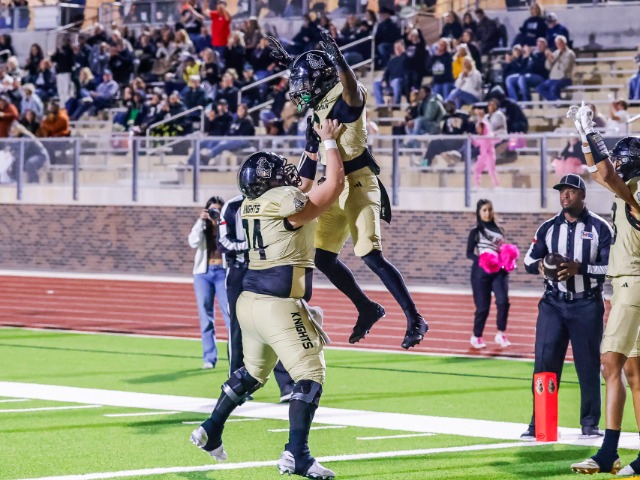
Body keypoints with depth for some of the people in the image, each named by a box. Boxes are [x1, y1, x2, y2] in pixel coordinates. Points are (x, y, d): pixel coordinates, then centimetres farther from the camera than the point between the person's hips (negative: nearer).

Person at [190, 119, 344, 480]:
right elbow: (335, 184, -3)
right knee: (310, 376, -6)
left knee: (253, 372, 27)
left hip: (251, 301, 9)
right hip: (279, 305, -9)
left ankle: (211, 432, 33)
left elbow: (297, 186, 27)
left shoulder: (256, 206, 9)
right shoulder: (291, 205, -15)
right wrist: (330, 142, 9)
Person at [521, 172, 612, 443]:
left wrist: (580, 268, -21)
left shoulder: (599, 228, -1)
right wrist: (539, 265, -13)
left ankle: (590, 423, 11)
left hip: (587, 306, -2)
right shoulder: (549, 228, 9)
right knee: (544, 362, -5)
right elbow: (529, 259, 10)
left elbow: (610, 267, -7)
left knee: (588, 365, 2)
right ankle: (539, 423, -2)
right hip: (553, 303, 2)